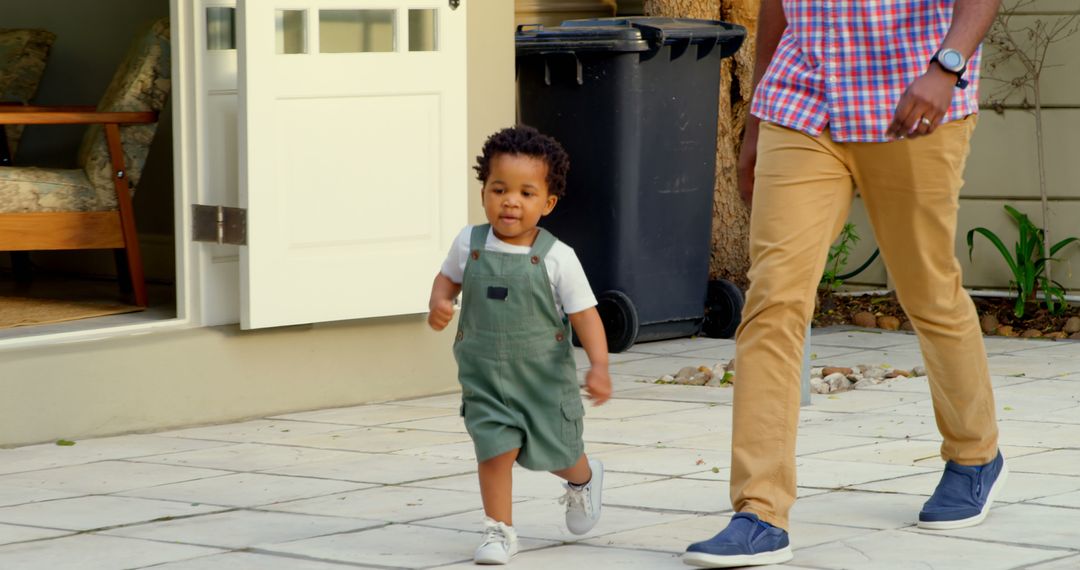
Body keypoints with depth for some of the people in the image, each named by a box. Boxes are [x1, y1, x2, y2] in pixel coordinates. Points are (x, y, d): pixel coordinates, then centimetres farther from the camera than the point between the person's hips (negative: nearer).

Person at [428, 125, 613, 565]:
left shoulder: (556, 257, -14)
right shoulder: (469, 244, -5)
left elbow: (584, 315, -12)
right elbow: (448, 279, 13)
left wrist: (599, 366, -23)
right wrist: (439, 304, -9)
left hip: (544, 375, -1)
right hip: (485, 375, 1)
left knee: (557, 452, 12)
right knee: (496, 449, -9)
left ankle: (584, 480, 47)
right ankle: (499, 530, 6)